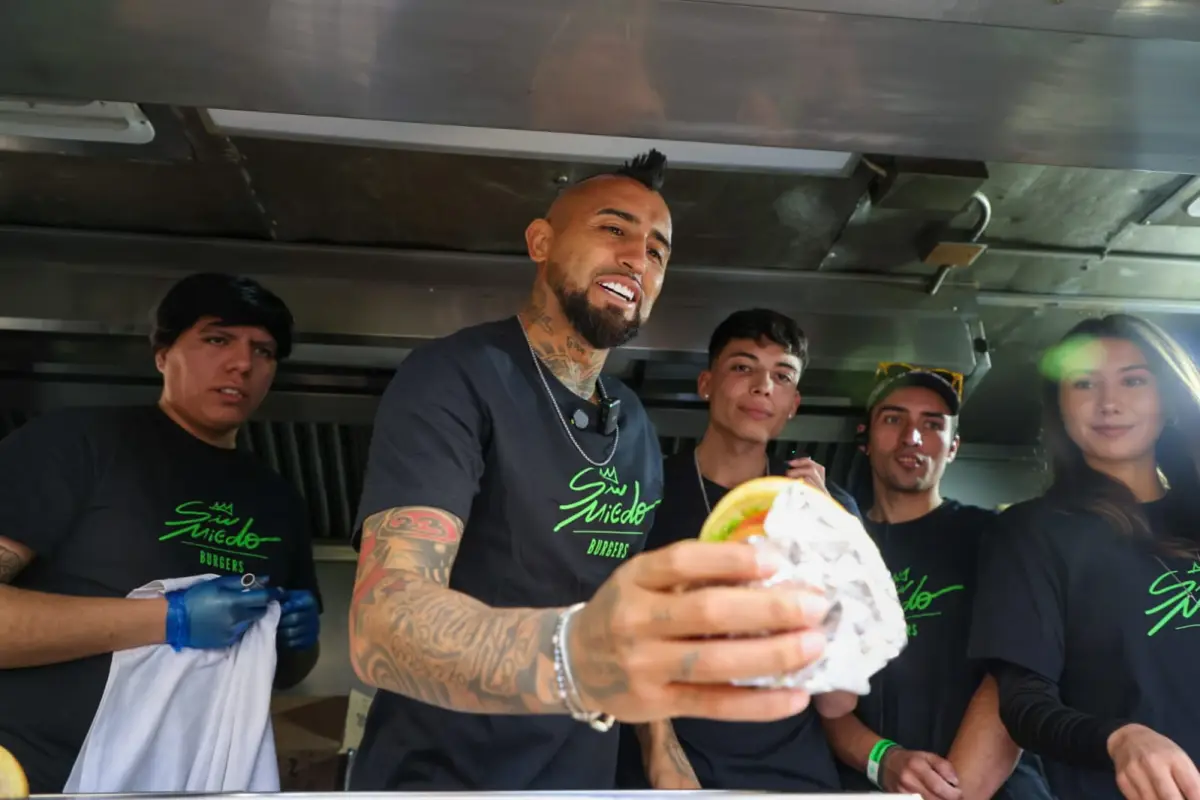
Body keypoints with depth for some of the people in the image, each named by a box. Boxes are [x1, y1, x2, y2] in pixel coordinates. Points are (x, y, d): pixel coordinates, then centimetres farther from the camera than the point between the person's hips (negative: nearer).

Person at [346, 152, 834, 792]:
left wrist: (663, 748, 0)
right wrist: (573, 656, -48)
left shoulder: (636, 426, 4)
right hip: (438, 776, -6)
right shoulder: (454, 377, -18)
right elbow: (383, 624, -31)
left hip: (584, 776, 7)